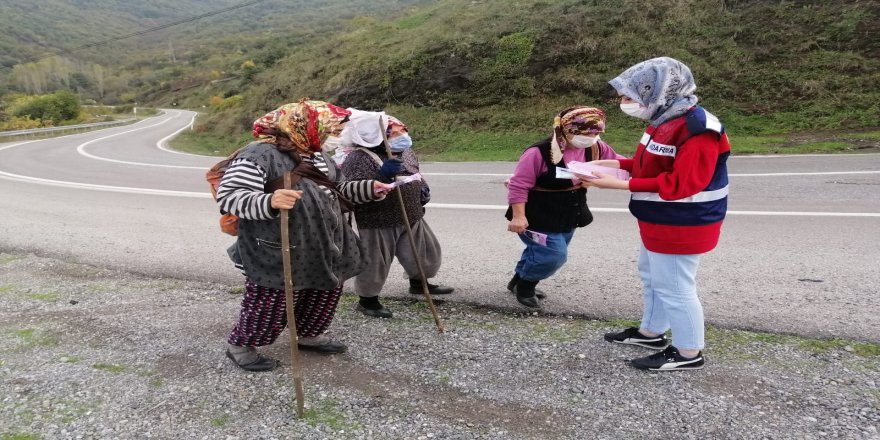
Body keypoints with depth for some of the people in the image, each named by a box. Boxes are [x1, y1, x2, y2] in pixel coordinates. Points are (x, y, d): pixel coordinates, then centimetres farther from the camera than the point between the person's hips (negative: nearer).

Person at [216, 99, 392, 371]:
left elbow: (336, 190, 26)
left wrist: (368, 189, 12)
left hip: (321, 252, 8)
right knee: (270, 306, 2)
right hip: (278, 255, -8)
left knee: (325, 296, 19)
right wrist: (268, 202, -40)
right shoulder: (258, 155, -15)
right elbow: (228, 197, -22)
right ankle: (240, 346, 27)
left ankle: (309, 335, 44)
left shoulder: (316, 158, 14)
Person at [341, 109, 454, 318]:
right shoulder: (358, 158, -21)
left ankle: (418, 283, 47)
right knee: (375, 262, 5)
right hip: (377, 222, -7)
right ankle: (367, 300, 27)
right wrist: (382, 174, -38)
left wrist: (422, 187, 5)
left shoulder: (405, 151, 6)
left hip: (411, 217, 8)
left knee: (425, 252, 20)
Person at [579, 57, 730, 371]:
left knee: (674, 288, 2)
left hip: (681, 227, -10)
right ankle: (651, 332, 42)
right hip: (660, 223, 10)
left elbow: (679, 184, -30)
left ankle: (689, 353, 20)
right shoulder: (665, 121, 5)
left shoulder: (697, 130, -26)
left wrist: (620, 185, -31)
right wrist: (619, 164, 4)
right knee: (652, 277, 23)